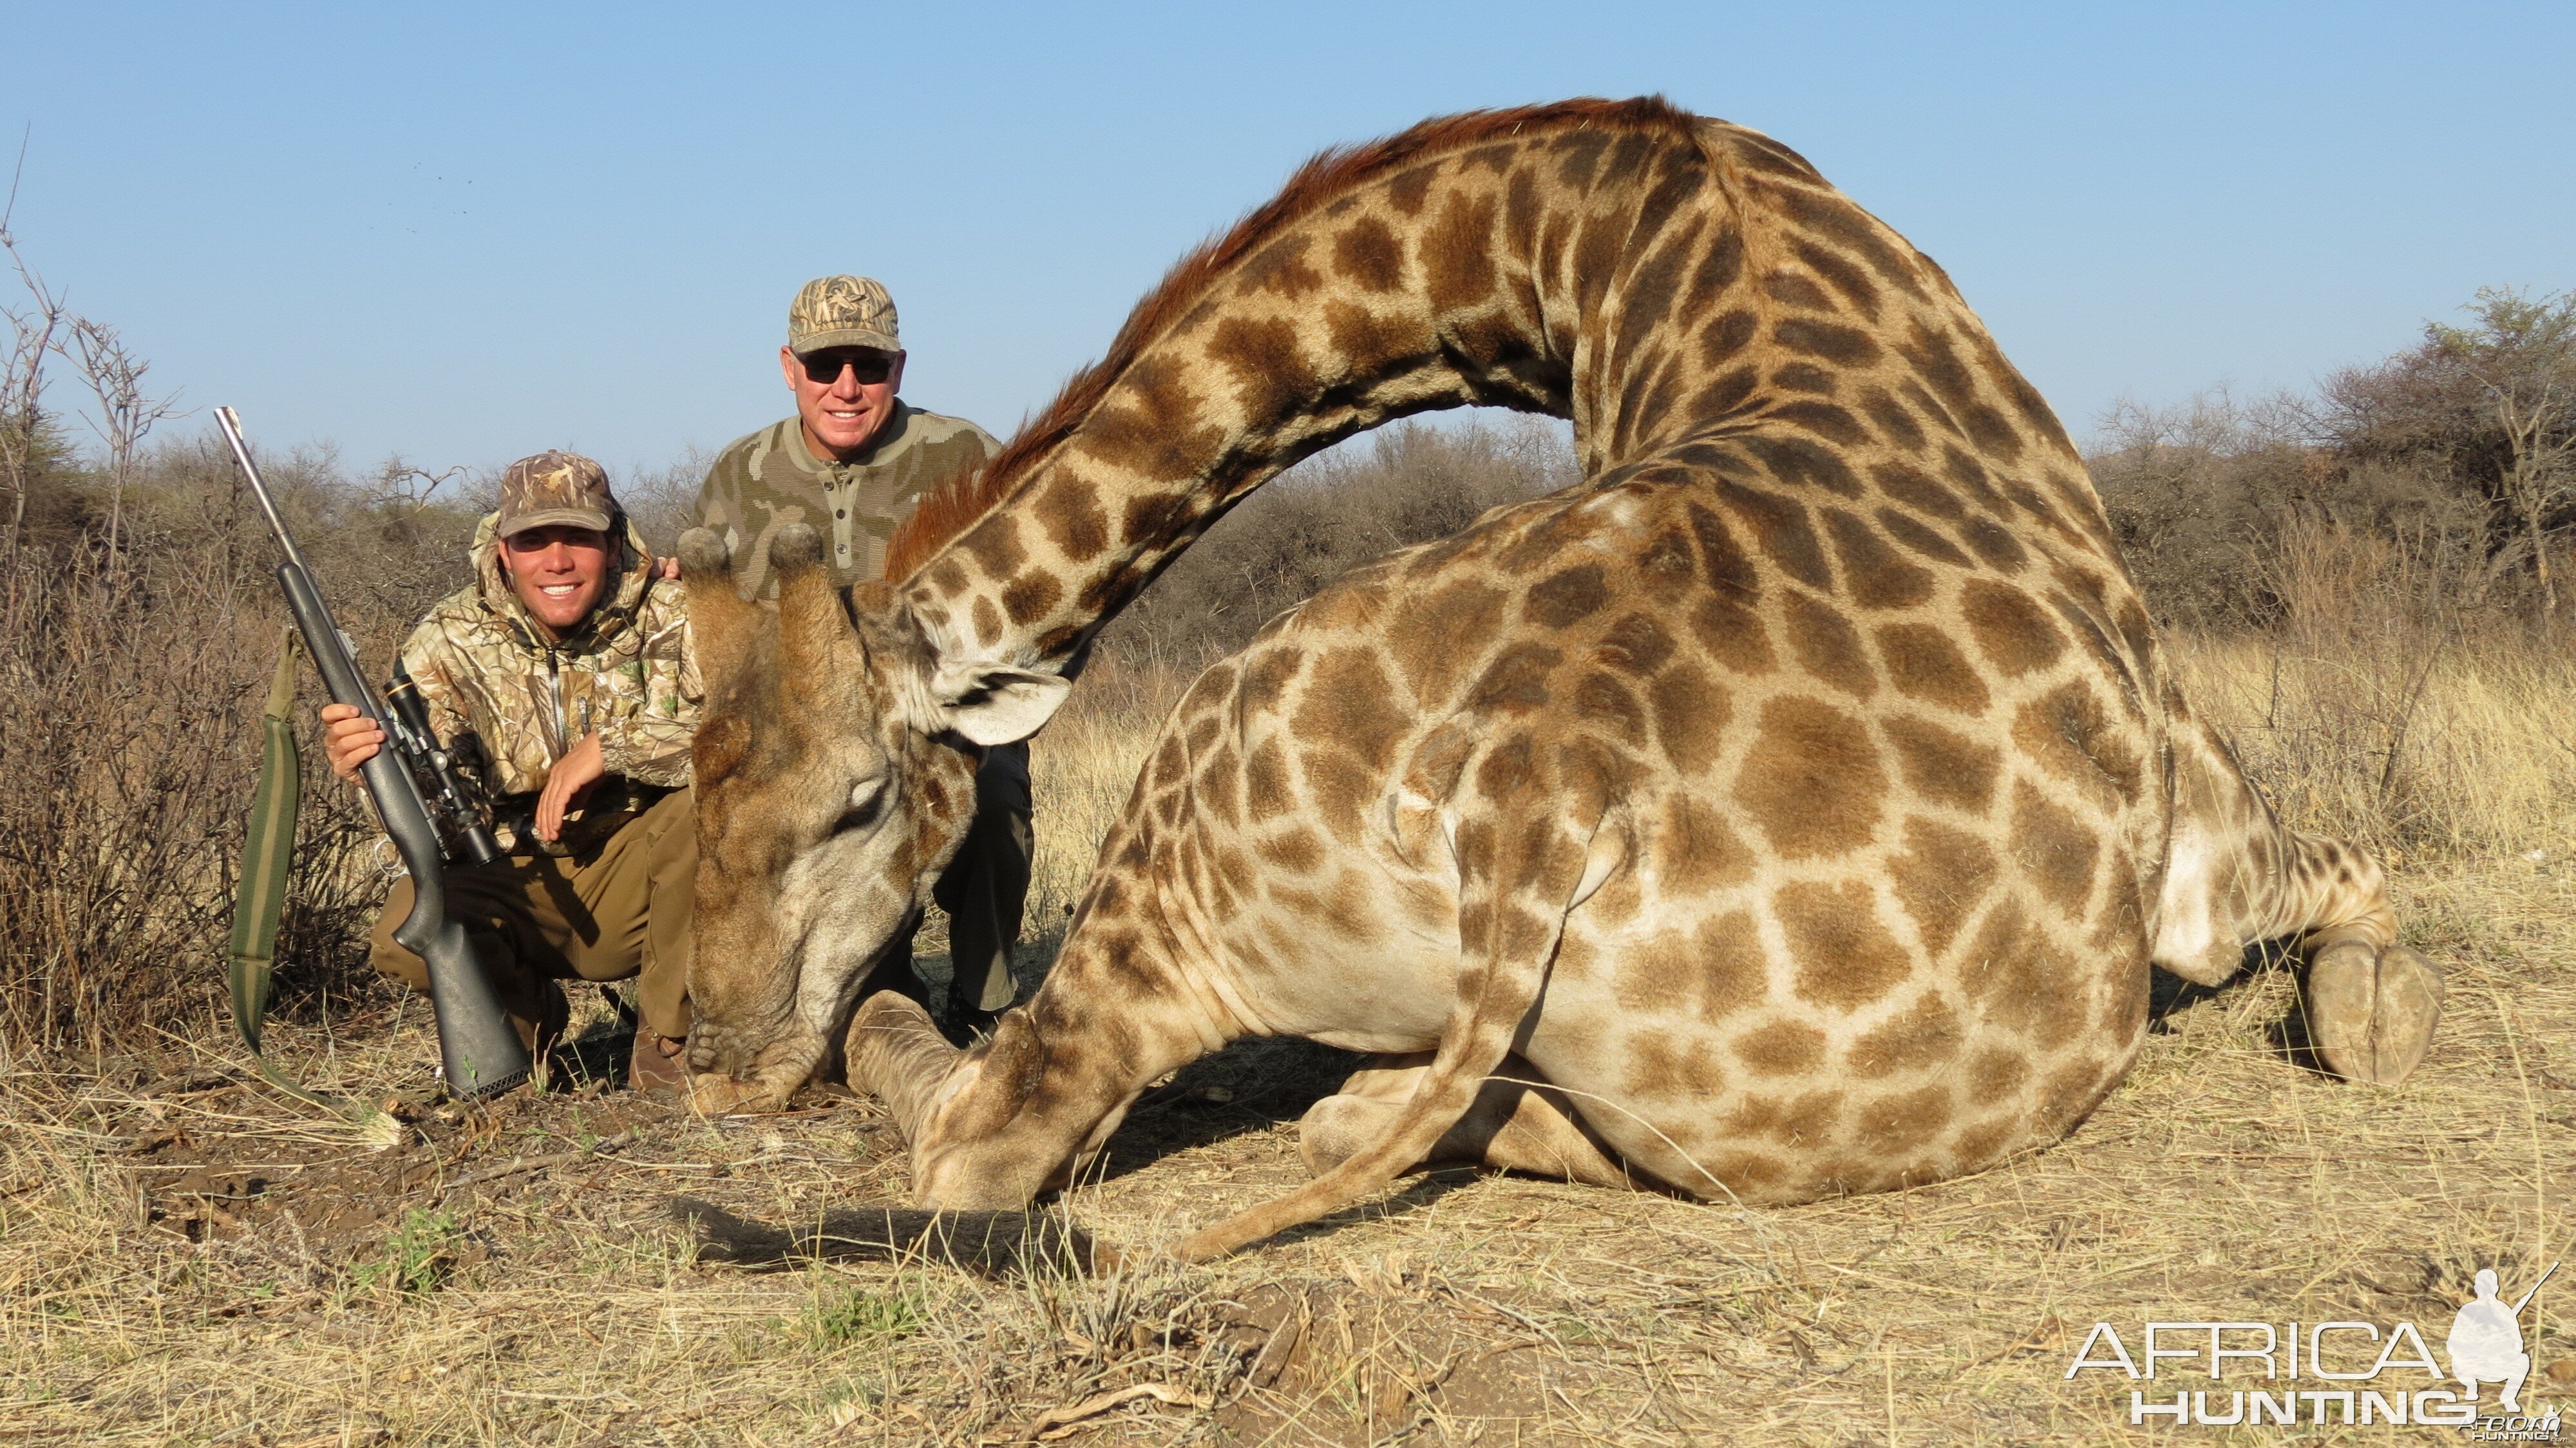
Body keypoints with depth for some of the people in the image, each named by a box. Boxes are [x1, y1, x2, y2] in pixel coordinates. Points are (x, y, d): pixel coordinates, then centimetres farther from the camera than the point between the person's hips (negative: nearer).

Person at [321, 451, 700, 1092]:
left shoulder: (672, 619, -11)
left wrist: (609, 747, -29)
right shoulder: (451, 642, -6)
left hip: (640, 886, -1)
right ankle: (528, 1014, 8)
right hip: (518, 884, 1)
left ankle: (666, 1043, -12)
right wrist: (365, 766, -36)